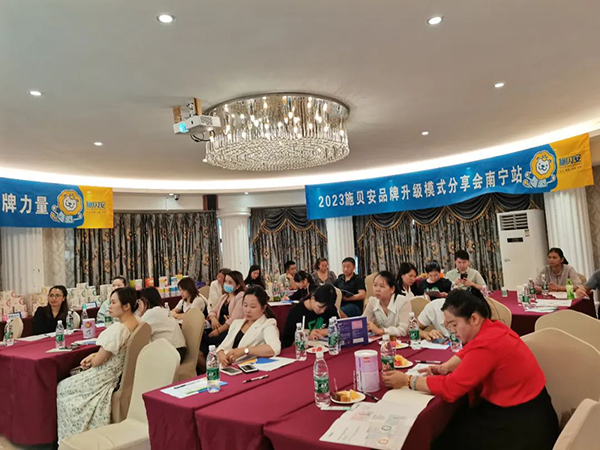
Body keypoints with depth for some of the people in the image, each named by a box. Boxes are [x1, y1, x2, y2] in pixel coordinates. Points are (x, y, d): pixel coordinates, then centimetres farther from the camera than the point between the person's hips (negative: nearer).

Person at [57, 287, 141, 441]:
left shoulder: (117, 329, -30)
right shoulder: (139, 324, -3)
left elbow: (98, 362, -20)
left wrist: (91, 360, 2)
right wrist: (95, 355, 2)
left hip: (107, 379, -8)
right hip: (122, 373, 8)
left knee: (62, 388, 16)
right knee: (76, 376, 28)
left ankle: (71, 435, 30)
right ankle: (85, 428, 33)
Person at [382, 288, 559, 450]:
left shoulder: (487, 344, -30)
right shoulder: (491, 327, -2)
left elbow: (450, 387, -27)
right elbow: (468, 351, 15)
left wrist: (407, 381, -18)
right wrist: (444, 367, -4)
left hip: (521, 423, -8)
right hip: (516, 408, 8)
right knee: (449, 426, 8)